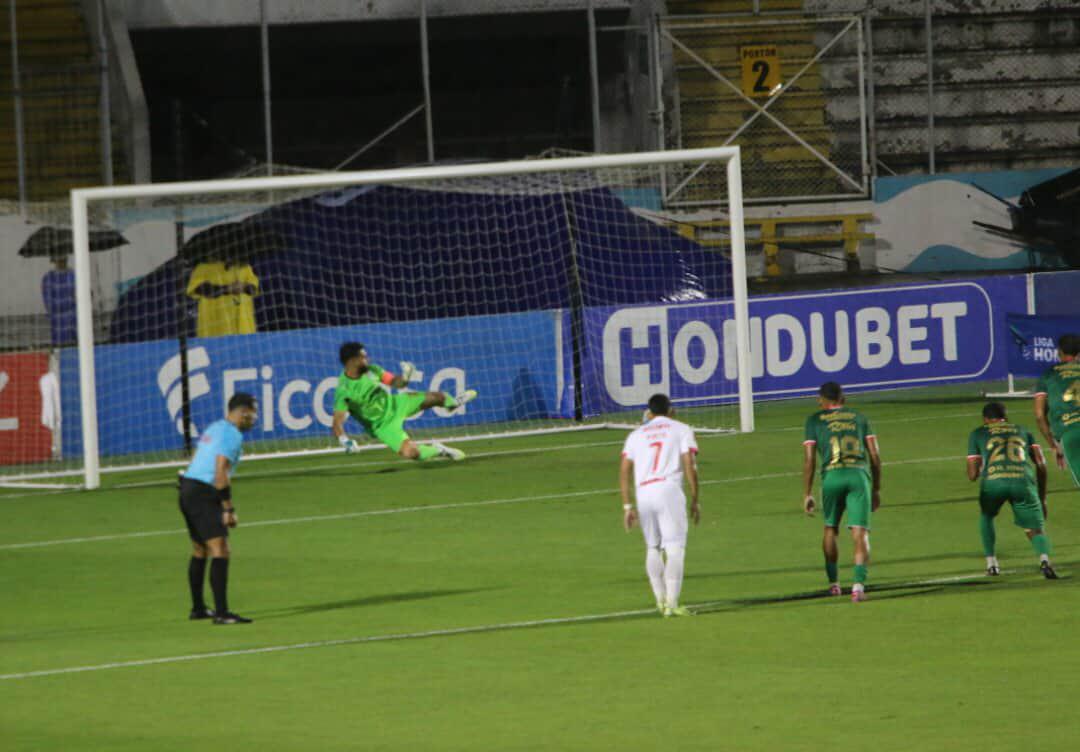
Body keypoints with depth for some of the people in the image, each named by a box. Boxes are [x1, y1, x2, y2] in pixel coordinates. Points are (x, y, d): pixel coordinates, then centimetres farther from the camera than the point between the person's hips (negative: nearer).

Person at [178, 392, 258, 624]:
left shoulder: (214, 428, 19)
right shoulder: (232, 434, -12)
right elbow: (220, 474, -20)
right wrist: (229, 509, -17)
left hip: (187, 489, 10)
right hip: (203, 494, -10)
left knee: (200, 551, 21)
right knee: (220, 551, -14)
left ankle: (198, 608, 32)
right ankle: (221, 612, -22)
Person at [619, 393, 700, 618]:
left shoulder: (637, 434, 20)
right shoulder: (681, 429, 13)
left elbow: (624, 470, 11)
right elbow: (690, 466, 1)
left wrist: (627, 506, 11)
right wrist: (695, 500, 4)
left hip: (643, 494, 4)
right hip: (669, 489, -4)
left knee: (653, 548, 17)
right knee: (675, 547, -6)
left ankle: (660, 600, 17)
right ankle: (671, 603, -16)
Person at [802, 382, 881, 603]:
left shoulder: (814, 420, 16)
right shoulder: (859, 417, 20)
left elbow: (809, 459, 8)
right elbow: (875, 456, 15)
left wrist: (807, 494, 10)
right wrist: (876, 489, 20)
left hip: (832, 476, 0)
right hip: (860, 474, 0)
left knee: (830, 529, 21)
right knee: (860, 533, -5)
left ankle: (833, 582, 26)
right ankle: (859, 583, -22)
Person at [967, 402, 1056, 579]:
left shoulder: (977, 434, 25)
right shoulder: (1022, 431, 31)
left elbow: (972, 475, 20)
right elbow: (1041, 464, 20)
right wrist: (1042, 498, 27)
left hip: (993, 481, 0)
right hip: (1023, 481, 0)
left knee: (986, 516, 31)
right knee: (1035, 530, 8)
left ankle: (991, 562, 23)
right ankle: (1044, 559, -23)